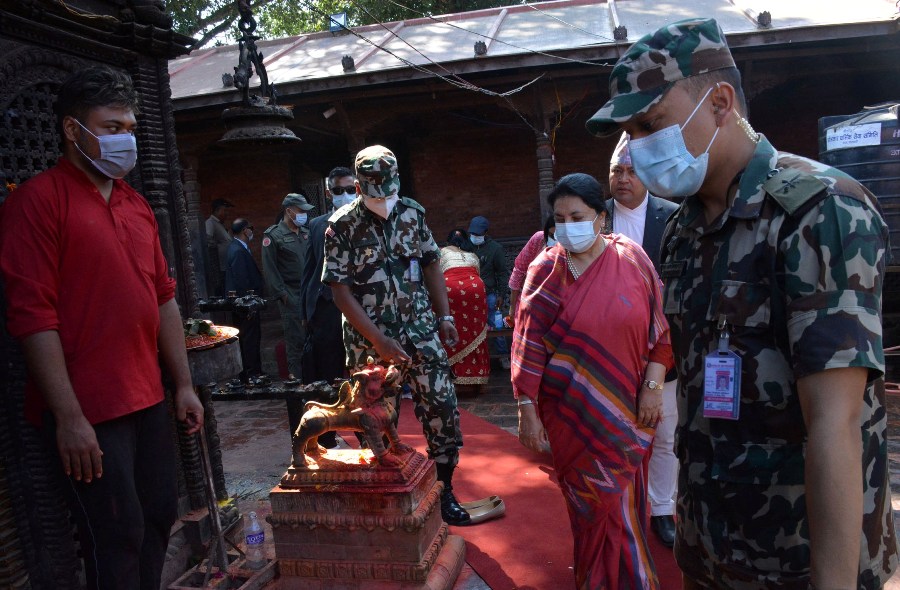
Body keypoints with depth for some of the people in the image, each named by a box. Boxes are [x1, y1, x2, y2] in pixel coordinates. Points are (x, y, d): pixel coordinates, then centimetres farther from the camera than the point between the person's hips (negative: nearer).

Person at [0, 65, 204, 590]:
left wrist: (184, 385, 13)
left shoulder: (136, 205, 13)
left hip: (149, 400, 7)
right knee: (117, 537, 3)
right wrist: (69, 417, -17)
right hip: (87, 411, -7)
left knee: (160, 517, 16)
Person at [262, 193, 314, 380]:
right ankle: (297, 379, 7)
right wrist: (282, 294, -12)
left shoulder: (305, 232, 15)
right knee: (296, 340, -3)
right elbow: (269, 269, -7)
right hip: (291, 297, -5)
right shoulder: (273, 236, -3)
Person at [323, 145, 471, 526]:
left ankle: (443, 492, 17)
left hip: (420, 330, 3)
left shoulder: (412, 212, 3)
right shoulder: (342, 227, -8)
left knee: (443, 407, -1)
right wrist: (379, 340, -16)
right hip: (369, 340, -2)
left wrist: (445, 316, 5)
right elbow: (341, 291, -10)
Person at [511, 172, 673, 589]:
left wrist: (653, 388, -4)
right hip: (572, 413, -1)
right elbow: (528, 343, -6)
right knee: (590, 500, 11)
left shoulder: (632, 259, -3)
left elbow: (659, 328, 1)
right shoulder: (546, 269, -5)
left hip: (626, 410, 1)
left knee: (620, 502, 12)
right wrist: (527, 409, -9)